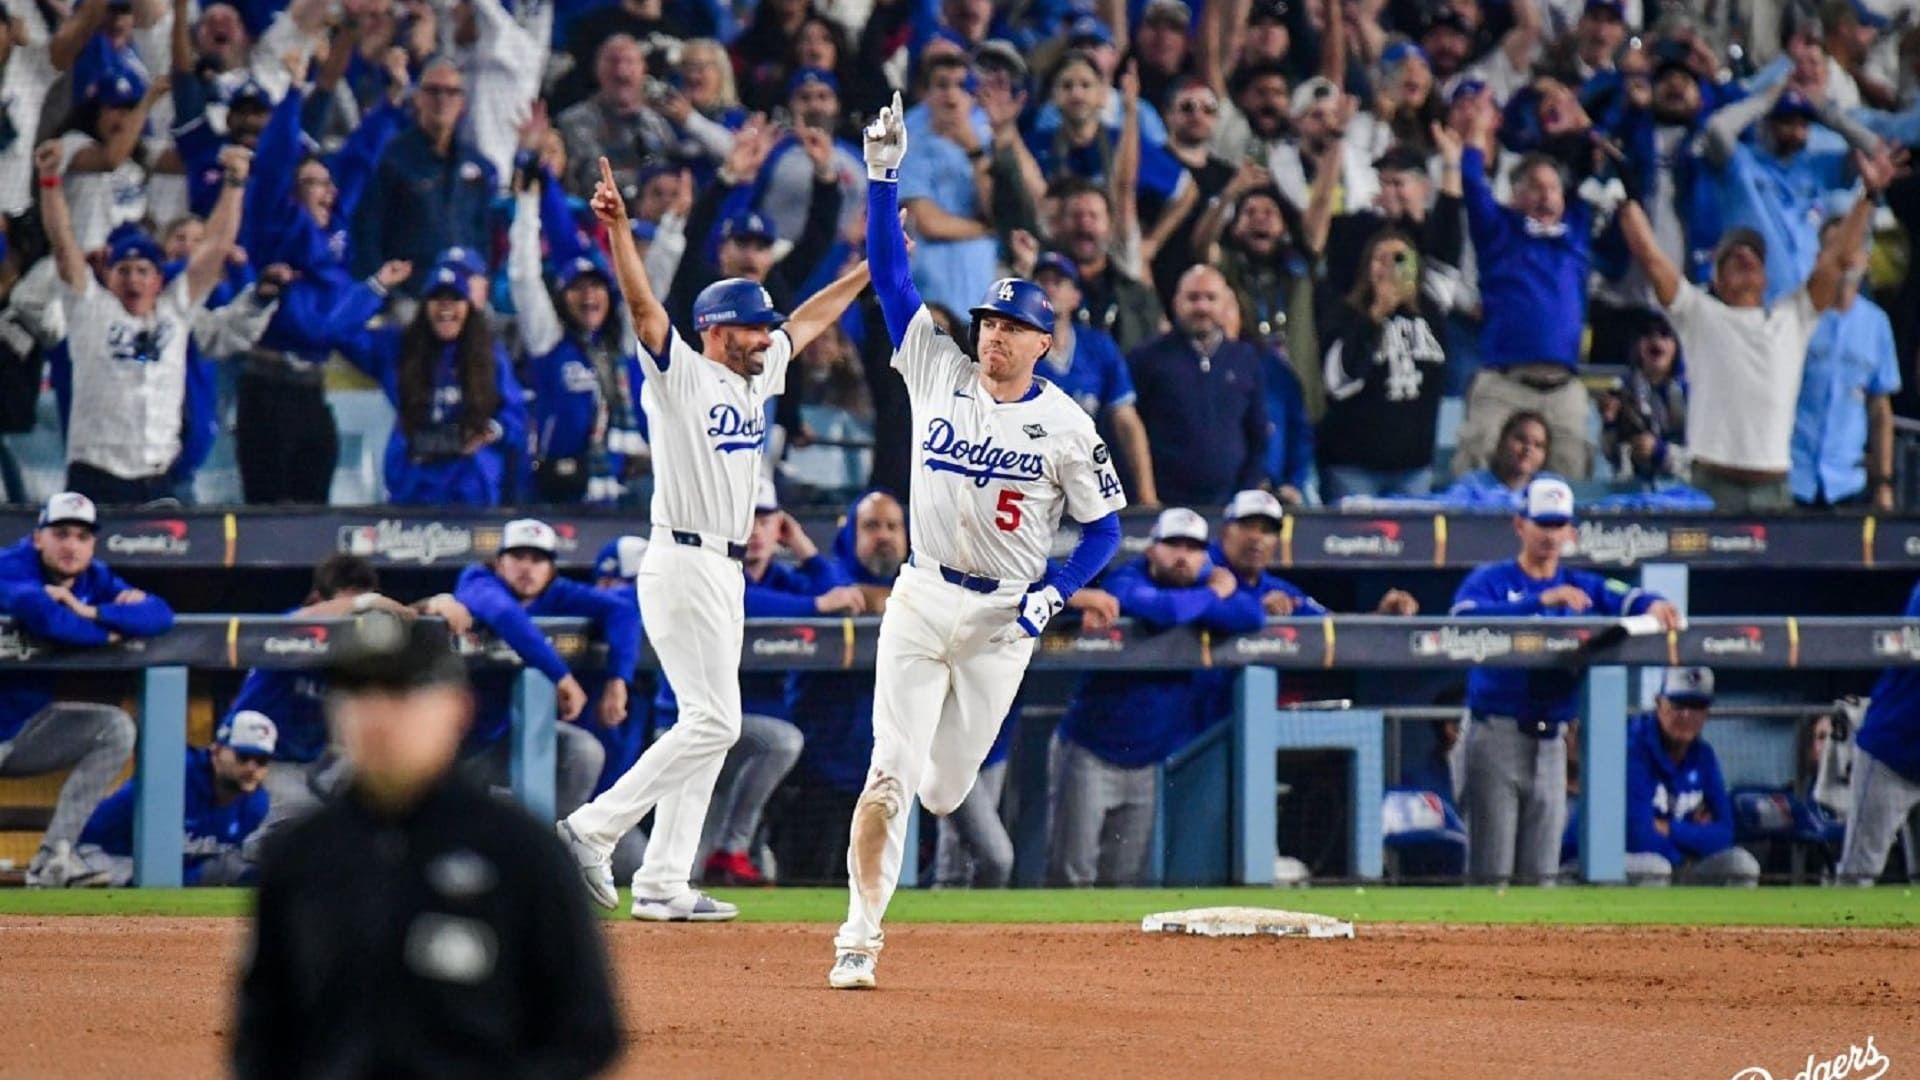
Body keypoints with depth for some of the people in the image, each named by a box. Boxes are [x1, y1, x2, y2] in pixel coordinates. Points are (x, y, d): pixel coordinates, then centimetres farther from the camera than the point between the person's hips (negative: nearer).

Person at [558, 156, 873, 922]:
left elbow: (808, 320, 28)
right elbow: (642, 305, -22)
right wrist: (618, 229, -36)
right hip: (684, 564, -9)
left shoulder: (756, 379, 15)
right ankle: (594, 828, -12)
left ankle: (663, 885, 7)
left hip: (725, 571, 9)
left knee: (708, 725, 7)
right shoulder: (682, 375, -8)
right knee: (713, 720, -15)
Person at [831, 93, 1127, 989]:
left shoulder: (1066, 426, -4)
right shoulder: (938, 373, 0)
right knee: (891, 772, -11)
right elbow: (889, 272, -3)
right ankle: (860, 933, -9)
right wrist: (883, 176, -12)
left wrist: (1055, 595, -14)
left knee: (945, 788, 8)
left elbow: (1104, 527, 2)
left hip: (1005, 618, 0)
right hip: (922, 602, 0)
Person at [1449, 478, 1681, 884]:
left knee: (1541, 870, 7)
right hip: (1498, 735, -4)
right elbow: (1464, 615, -21)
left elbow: (1625, 598, -5)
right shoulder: (1491, 580, 0)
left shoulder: (1580, 586, 12)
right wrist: (1542, 600, -30)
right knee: (1492, 869, -6)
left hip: (1552, 740, 4)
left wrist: (1653, 605, -29)